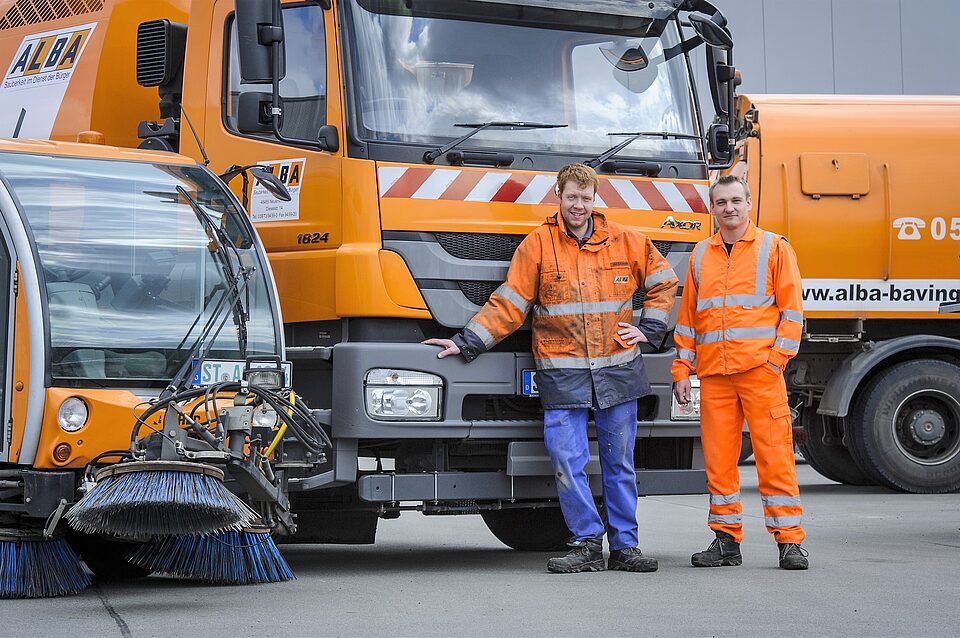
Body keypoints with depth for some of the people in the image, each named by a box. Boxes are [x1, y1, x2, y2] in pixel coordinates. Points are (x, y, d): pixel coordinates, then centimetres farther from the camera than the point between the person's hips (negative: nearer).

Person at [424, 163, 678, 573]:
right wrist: (466, 343, -6)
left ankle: (625, 546, 15)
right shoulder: (538, 245, 1)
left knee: (620, 463, 7)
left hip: (618, 370, 2)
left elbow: (663, 281, 19)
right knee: (567, 462, -9)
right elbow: (508, 304, 1)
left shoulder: (624, 241, 6)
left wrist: (649, 330, 10)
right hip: (562, 374, -2)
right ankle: (587, 545, 1)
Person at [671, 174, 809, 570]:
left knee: (774, 455, -7)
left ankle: (790, 541, -5)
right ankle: (726, 539, 11)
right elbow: (687, 316, 19)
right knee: (718, 458, 4)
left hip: (760, 369, -4)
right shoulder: (701, 255, 17)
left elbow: (791, 308, 2)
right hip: (713, 372, 4)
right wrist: (682, 370, 11)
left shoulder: (774, 248, 6)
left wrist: (778, 357, -9)